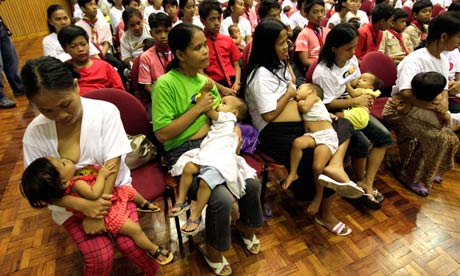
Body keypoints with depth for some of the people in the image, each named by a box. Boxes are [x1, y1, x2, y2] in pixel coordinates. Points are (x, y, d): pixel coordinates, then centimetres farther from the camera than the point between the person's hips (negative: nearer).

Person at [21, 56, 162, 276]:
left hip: (113, 188, -1)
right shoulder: (34, 133, -12)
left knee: (130, 244, -18)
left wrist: (98, 213, -20)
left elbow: (112, 162, -18)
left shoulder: (105, 111, -17)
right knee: (100, 258, -17)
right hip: (69, 202, 1)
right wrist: (83, 206, -25)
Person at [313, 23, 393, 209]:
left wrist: (365, 97, -3)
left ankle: (367, 183, -2)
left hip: (354, 108, 8)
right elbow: (328, 104, -17)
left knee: (384, 136, -6)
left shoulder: (352, 59, 2)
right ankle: (360, 183, 4)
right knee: (361, 143, -26)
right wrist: (355, 101, -17)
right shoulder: (323, 72, -21)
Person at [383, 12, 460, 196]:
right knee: (437, 139, -21)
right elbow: (405, 93, -35)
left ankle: (429, 171, 30)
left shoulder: (443, 60, 6)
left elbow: (444, 88, 12)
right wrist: (434, 107, -27)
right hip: (400, 110, -9)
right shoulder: (415, 59, -22)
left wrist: (444, 102, -11)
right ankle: (410, 176, -1)